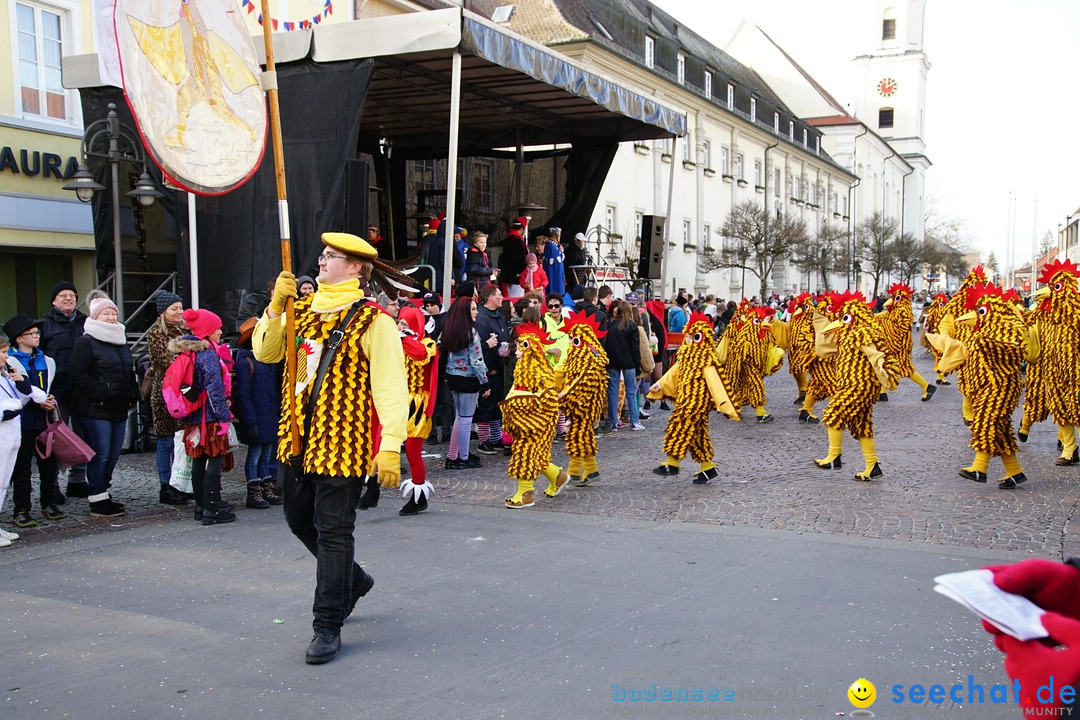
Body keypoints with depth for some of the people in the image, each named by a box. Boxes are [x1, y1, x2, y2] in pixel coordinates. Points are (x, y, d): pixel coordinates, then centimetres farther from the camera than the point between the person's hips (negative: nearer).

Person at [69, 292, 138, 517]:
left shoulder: (121, 341, 18)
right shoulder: (86, 342, -7)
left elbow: (129, 372, 26)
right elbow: (78, 375, -15)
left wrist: (133, 395, 11)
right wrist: (101, 394, -19)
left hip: (119, 409, 8)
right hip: (94, 410, -8)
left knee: (113, 454, 12)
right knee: (100, 454, -6)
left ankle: (102, 493, 25)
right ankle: (98, 501, 2)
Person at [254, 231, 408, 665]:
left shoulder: (372, 321, -10)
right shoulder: (301, 310, 12)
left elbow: (391, 387, -15)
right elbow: (265, 353, 6)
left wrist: (390, 446, -23)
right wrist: (276, 306, -7)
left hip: (342, 443, -7)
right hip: (296, 438, 8)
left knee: (333, 531, -1)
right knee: (300, 521, 19)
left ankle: (328, 625, 11)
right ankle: (353, 581, 41)